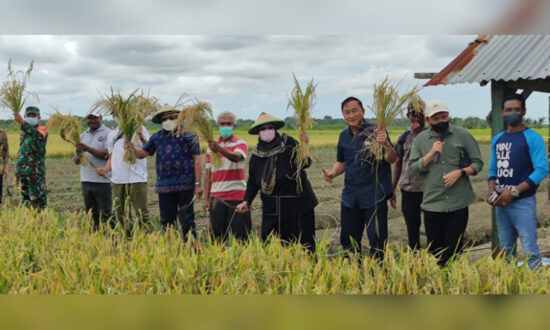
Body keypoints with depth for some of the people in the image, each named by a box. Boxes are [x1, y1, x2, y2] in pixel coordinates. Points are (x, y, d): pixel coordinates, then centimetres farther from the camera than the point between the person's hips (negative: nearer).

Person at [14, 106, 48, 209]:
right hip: (23, 171, 7)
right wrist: (17, 171, 20)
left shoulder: (42, 129, -4)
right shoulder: (24, 132, 18)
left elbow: (38, 135, -30)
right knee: (25, 199, 11)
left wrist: (22, 122, -40)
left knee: (39, 199, -8)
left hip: (36, 171, -7)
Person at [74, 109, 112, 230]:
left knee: (105, 214, -3)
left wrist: (88, 149, -20)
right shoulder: (83, 136, 16)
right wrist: (78, 155, -8)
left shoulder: (107, 134, -3)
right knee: (91, 213, 12)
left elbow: (107, 154, -16)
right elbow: (76, 161, 16)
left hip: (102, 180, -6)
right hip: (86, 180, 6)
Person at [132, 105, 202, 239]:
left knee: (186, 219, 0)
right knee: (166, 220, 9)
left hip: (185, 185, -4)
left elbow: (197, 159, -3)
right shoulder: (157, 137, 13)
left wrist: (198, 183, -9)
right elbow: (142, 153, 12)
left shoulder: (187, 134, 0)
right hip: (164, 186, 4)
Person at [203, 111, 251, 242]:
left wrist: (220, 149, -42)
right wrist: (206, 199, 4)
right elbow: (208, 175, 12)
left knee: (240, 236, -2)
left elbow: (236, 157, -24)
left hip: (237, 197, -3)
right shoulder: (211, 148, 12)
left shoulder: (240, 144, 1)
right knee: (217, 237, 4)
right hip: (216, 197, 3)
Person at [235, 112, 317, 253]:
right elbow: (252, 181, 14)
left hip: (297, 205, -4)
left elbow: (305, 163, -16)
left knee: (303, 244, 0)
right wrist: (246, 201, 2)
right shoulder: (257, 154, 9)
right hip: (271, 208, 4)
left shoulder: (289, 144, -3)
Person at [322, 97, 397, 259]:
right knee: (348, 239, 13)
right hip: (350, 195, 6)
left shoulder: (376, 131, -8)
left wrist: (386, 145, -36)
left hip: (374, 195, -6)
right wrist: (332, 173, 1)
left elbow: (392, 160, -15)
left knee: (377, 239, -1)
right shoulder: (344, 136, 11)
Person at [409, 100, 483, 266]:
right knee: (435, 249, 7)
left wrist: (460, 172, -13)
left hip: (458, 203, -1)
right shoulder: (420, 139, 7)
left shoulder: (463, 135, 3)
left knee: (454, 249, 0)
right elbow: (413, 168, 0)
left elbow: (478, 163, 5)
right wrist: (431, 153, -12)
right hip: (432, 204, 1)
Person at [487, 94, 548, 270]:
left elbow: (542, 170, -14)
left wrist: (514, 192, -18)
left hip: (523, 203, -6)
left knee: (530, 252, -9)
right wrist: (492, 192, -1)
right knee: (506, 252, 14)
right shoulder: (497, 140, 12)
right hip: (501, 204, 6)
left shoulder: (532, 138, -7)